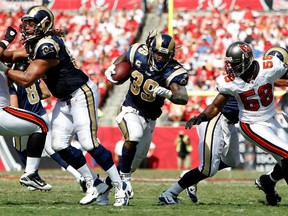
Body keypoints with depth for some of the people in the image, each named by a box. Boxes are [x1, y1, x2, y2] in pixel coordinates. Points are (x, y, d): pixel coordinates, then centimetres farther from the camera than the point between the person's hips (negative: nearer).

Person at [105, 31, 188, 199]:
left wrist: (168, 93, -57)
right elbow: (125, 57, 10)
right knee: (134, 135, -33)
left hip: (149, 118, 2)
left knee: (139, 156, 17)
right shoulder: (140, 54, -16)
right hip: (131, 110, -2)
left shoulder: (173, 71, -24)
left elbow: (183, 98, -38)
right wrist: (113, 67, -6)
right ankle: (124, 176, -17)